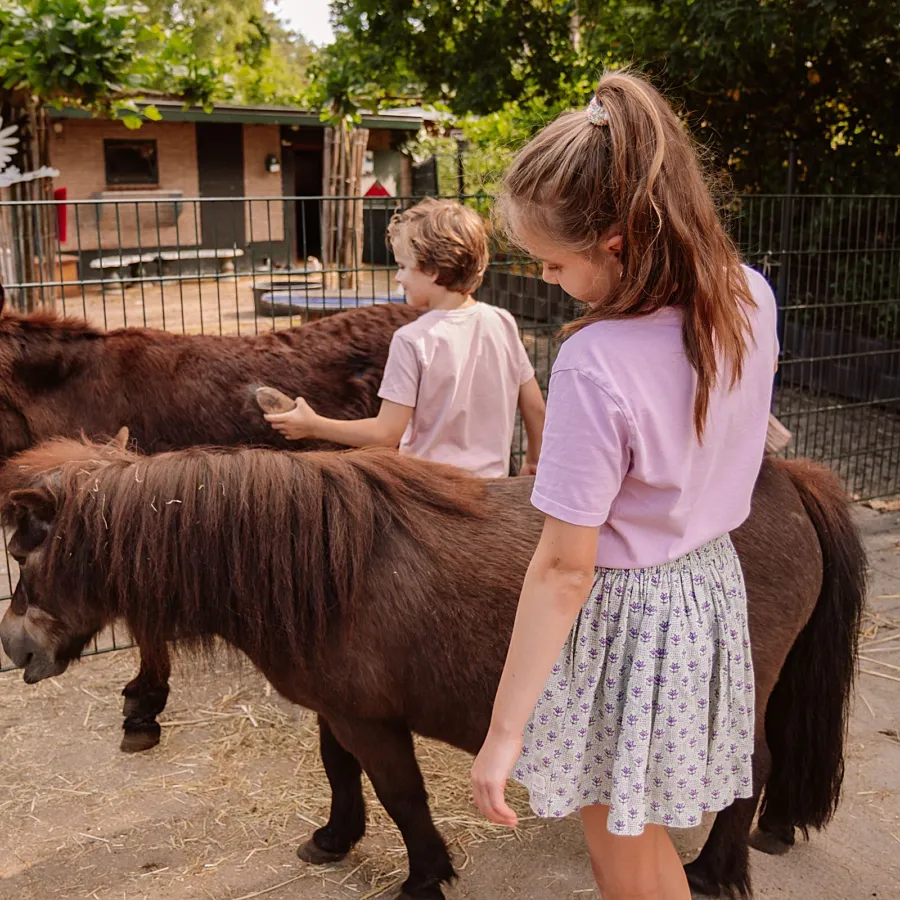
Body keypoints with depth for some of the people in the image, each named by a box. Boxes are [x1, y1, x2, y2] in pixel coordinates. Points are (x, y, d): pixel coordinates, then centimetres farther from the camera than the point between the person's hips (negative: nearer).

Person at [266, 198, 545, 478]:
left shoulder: (412, 341, -17)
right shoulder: (502, 323, -3)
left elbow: (386, 433, -16)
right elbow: (535, 408, 4)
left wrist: (314, 427, -5)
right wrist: (533, 462, 21)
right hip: (492, 483, 5)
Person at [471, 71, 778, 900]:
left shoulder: (595, 364, -31)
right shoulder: (752, 298, -9)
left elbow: (566, 568, -26)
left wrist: (504, 731, -16)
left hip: (624, 612, -7)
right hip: (715, 584, 7)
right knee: (645, 833, 29)